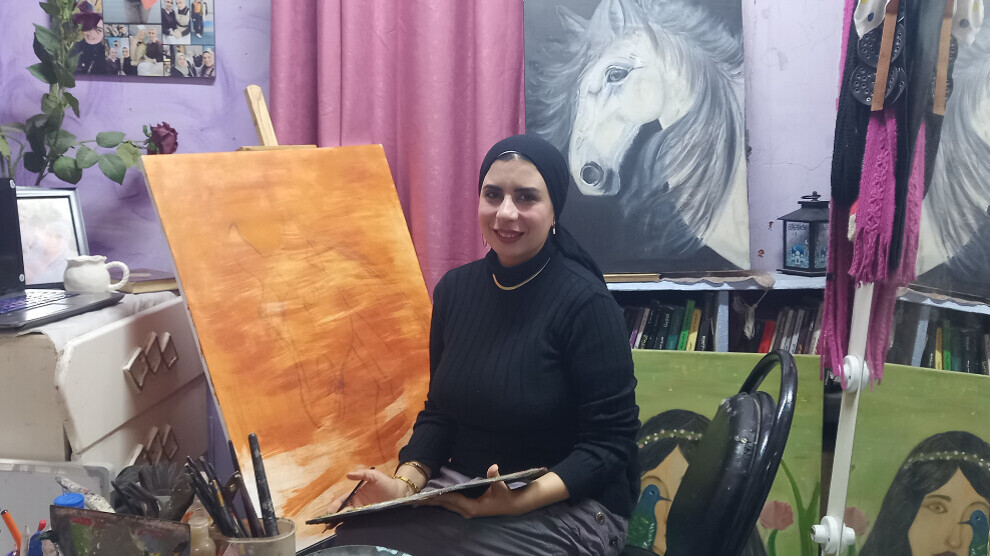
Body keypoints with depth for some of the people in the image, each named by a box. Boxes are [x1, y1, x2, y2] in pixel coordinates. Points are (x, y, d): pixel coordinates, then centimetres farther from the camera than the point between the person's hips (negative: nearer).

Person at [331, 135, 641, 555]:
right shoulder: (456, 289, 4)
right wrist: (406, 482, -8)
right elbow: (439, 413, 10)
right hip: (459, 487, 5)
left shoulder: (586, 303, -15)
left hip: (566, 506, -5)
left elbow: (610, 444, -15)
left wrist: (524, 499, -29)